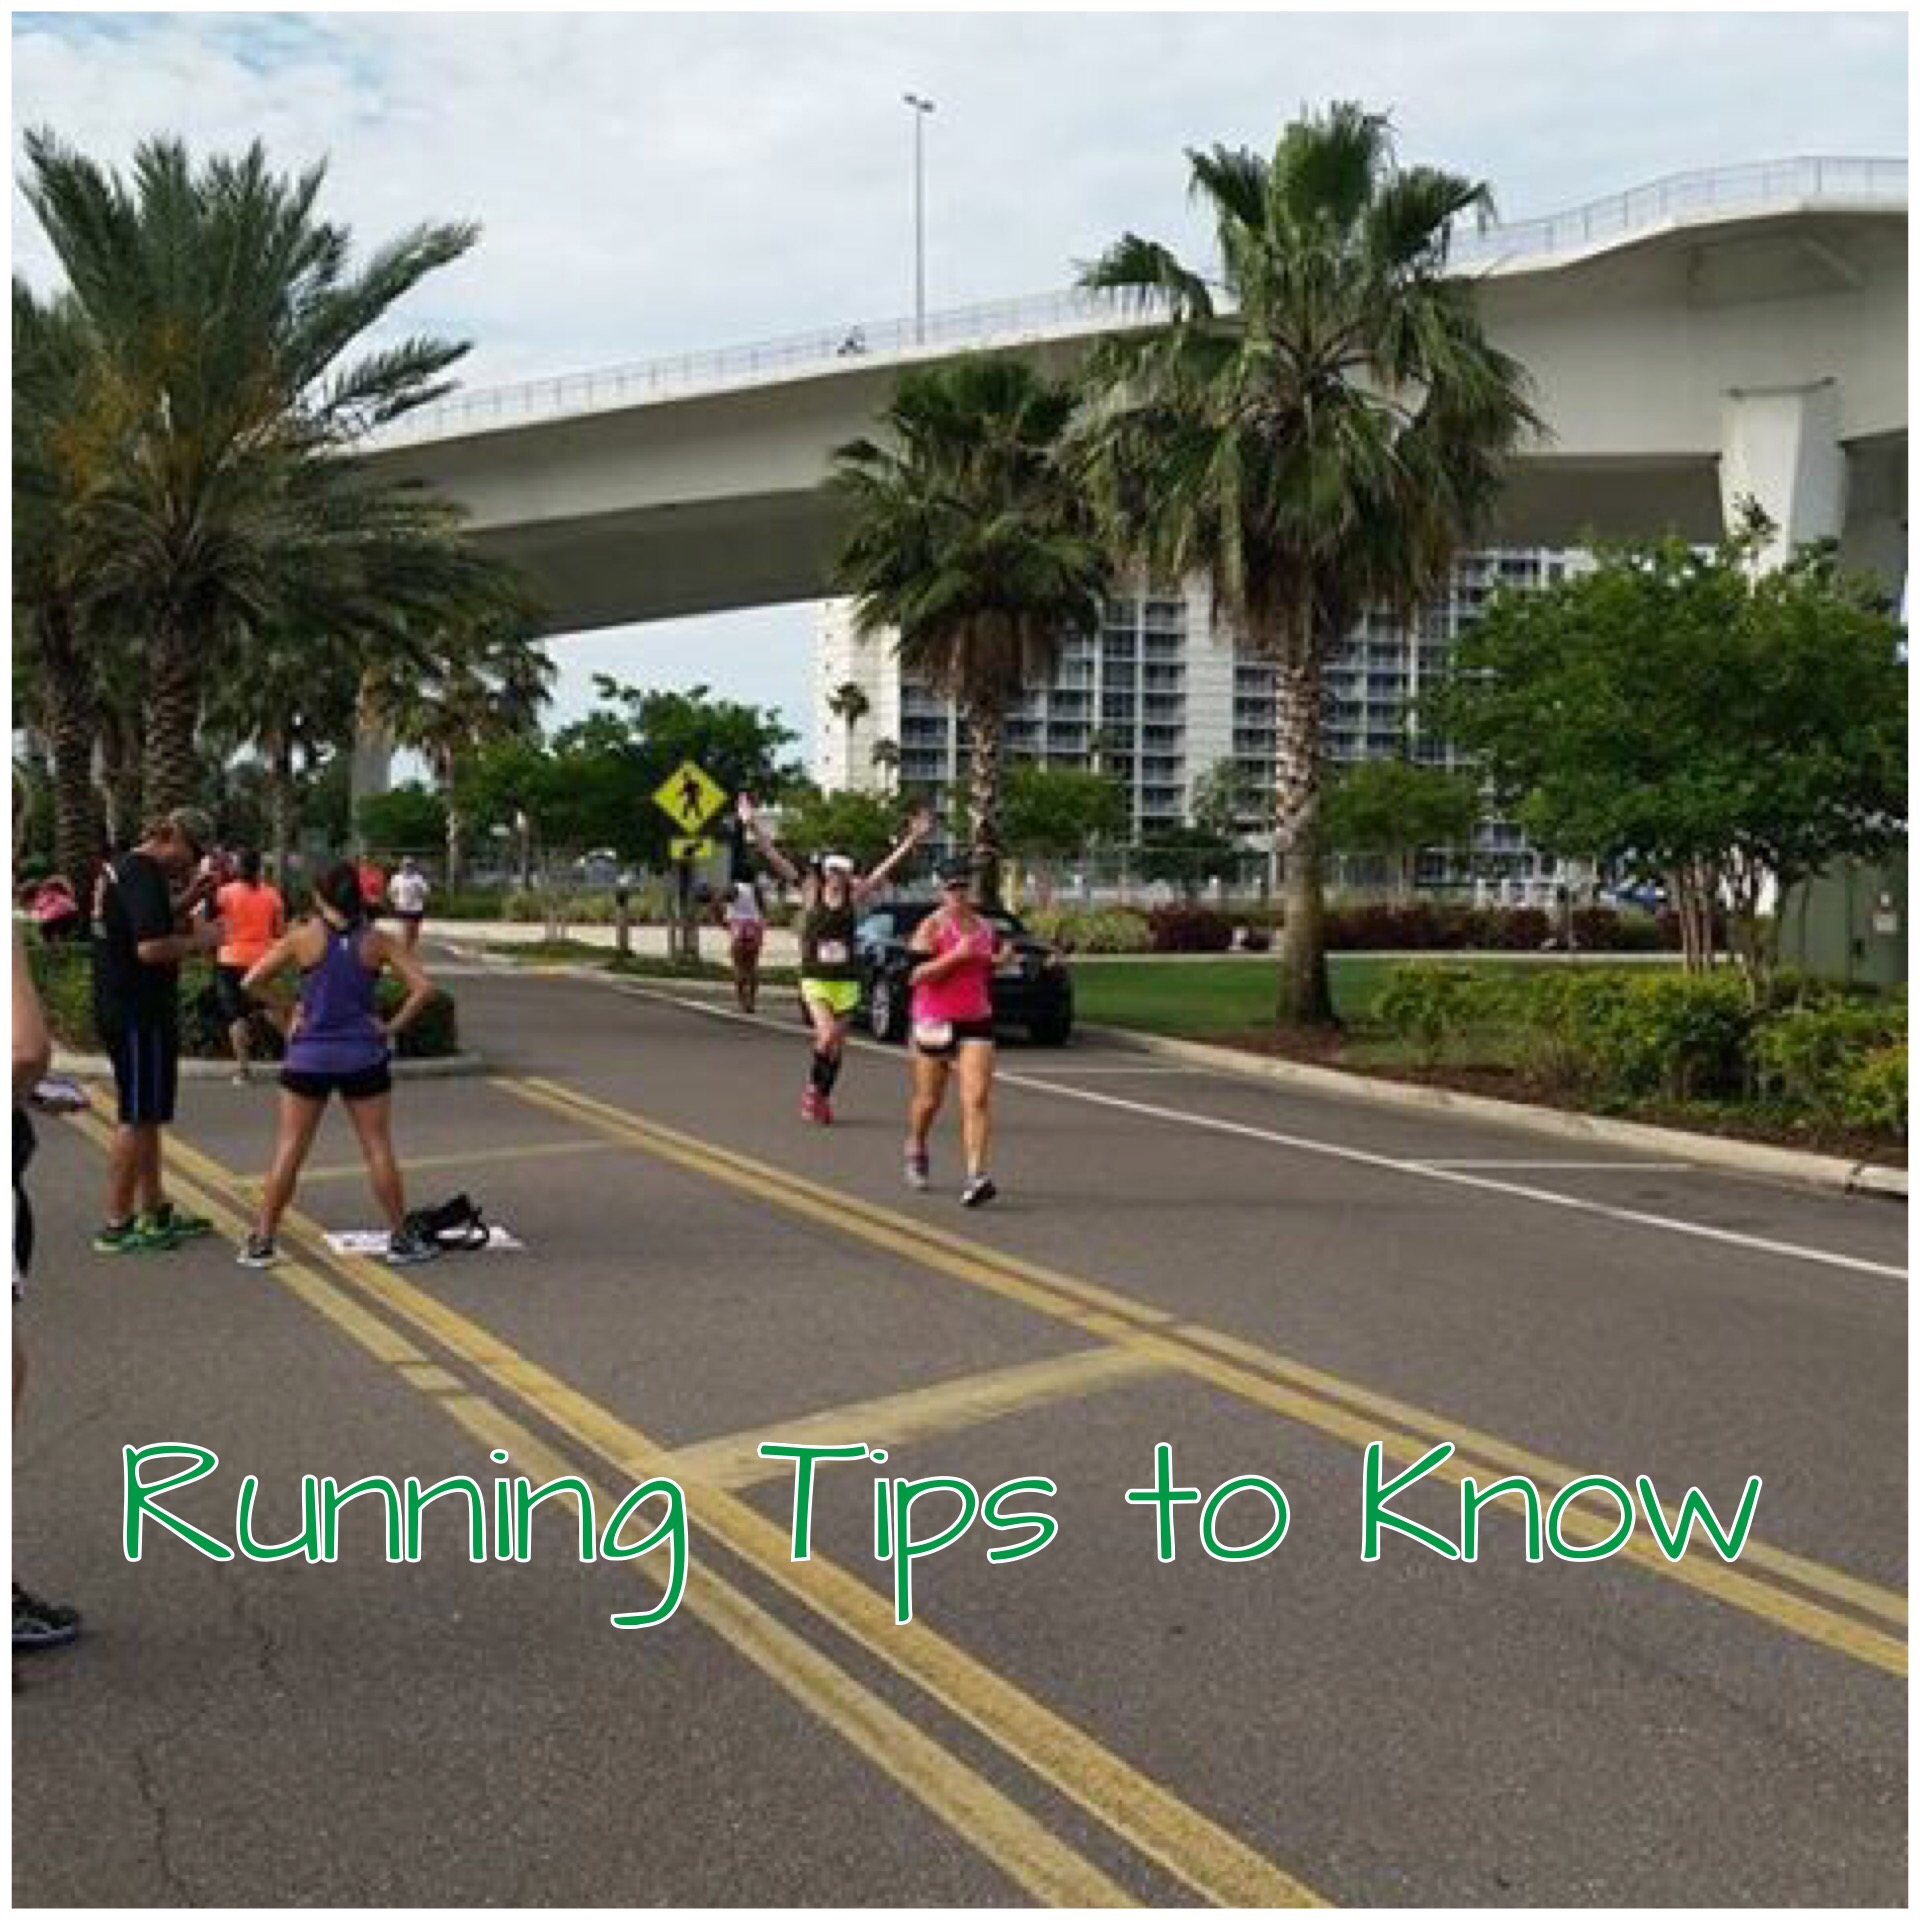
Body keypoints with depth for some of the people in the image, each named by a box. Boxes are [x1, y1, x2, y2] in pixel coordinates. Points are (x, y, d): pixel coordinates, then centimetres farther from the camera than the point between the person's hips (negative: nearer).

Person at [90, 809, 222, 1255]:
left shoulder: (121, 867, 13)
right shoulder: (145, 876, -18)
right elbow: (150, 947, -27)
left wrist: (192, 895, 10)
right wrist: (199, 941, -13)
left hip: (122, 1010, 10)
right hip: (139, 1016, -10)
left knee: (146, 1116, 17)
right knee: (138, 1118, -3)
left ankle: (156, 1211, 26)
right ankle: (116, 1226, 3)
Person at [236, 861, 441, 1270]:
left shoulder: (303, 938, -4)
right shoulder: (378, 941, -2)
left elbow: (251, 982, -7)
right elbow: (422, 988, -8)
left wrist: (286, 1013, 1)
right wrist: (392, 1027, -1)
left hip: (309, 1056, 0)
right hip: (363, 1056, 0)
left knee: (289, 1151, 6)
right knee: (378, 1148, 8)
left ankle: (261, 1242, 9)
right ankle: (401, 1239, 14)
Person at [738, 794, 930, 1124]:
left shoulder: (854, 895, 1)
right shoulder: (811, 893, -3)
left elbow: (887, 867, -1)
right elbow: (776, 860, -8)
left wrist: (912, 840, -8)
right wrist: (753, 827, -15)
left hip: (847, 982, 3)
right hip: (815, 980, -3)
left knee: (836, 1046, 8)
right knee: (826, 1036, -19)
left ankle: (822, 1099, 25)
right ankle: (812, 1089, 5)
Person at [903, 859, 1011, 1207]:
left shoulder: (986, 927, 10)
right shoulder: (932, 926, -8)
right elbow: (915, 974, -17)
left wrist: (1000, 960, 5)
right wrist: (954, 956, -24)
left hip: (976, 1023, 3)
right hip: (935, 1022, -3)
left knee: (977, 1098, -12)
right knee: (929, 1100, 11)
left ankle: (976, 1175, -17)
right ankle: (916, 1151, 41)